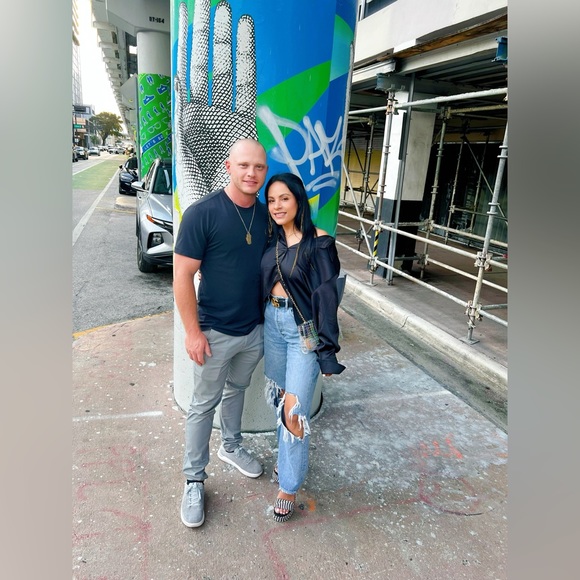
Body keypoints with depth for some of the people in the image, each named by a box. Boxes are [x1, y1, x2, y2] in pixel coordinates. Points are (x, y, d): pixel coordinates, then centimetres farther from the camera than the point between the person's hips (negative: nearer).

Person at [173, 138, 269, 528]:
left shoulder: (266, 215, 0)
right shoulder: (202, 213, -17)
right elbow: (183, 275, -16)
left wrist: (271, 318, 9)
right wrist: (193, 332, -16)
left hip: (256, 328, 5)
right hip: (215, 332, -5)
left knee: (236, 390, 25)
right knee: (204, 404, 10)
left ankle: (231, 447, 49)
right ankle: (194, 480, 29)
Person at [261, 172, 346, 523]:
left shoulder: (318, 242, -12)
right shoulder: (272, 240, 6)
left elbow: (326, 295, -14)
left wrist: (327, 350, -15)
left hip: (304, 329, -6)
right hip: (272, 323, 6)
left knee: (294, 410, -4)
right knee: (279, 399, 17)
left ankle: (289, 485, 16)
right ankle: (289, 460, 40)